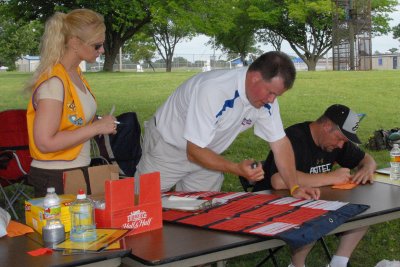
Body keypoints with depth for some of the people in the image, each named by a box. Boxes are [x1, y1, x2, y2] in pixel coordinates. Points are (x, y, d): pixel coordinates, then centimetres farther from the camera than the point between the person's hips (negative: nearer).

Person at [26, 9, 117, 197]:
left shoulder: (76, 73, 7)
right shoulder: (53, 82, -19)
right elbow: (45, 142, -24)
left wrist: (103, 125, 2)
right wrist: (96, 127, -19)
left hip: (78, 173, 8)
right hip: (55, 180, -8)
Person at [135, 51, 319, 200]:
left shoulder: (267, 97, -15)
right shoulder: (213, 90, -36)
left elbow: (280, 143, -8)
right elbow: (194, 151, -32)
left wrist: (295, 188, -18)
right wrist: (237, 169, -42)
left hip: (207, 154, 6)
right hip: (166, 149, -6)